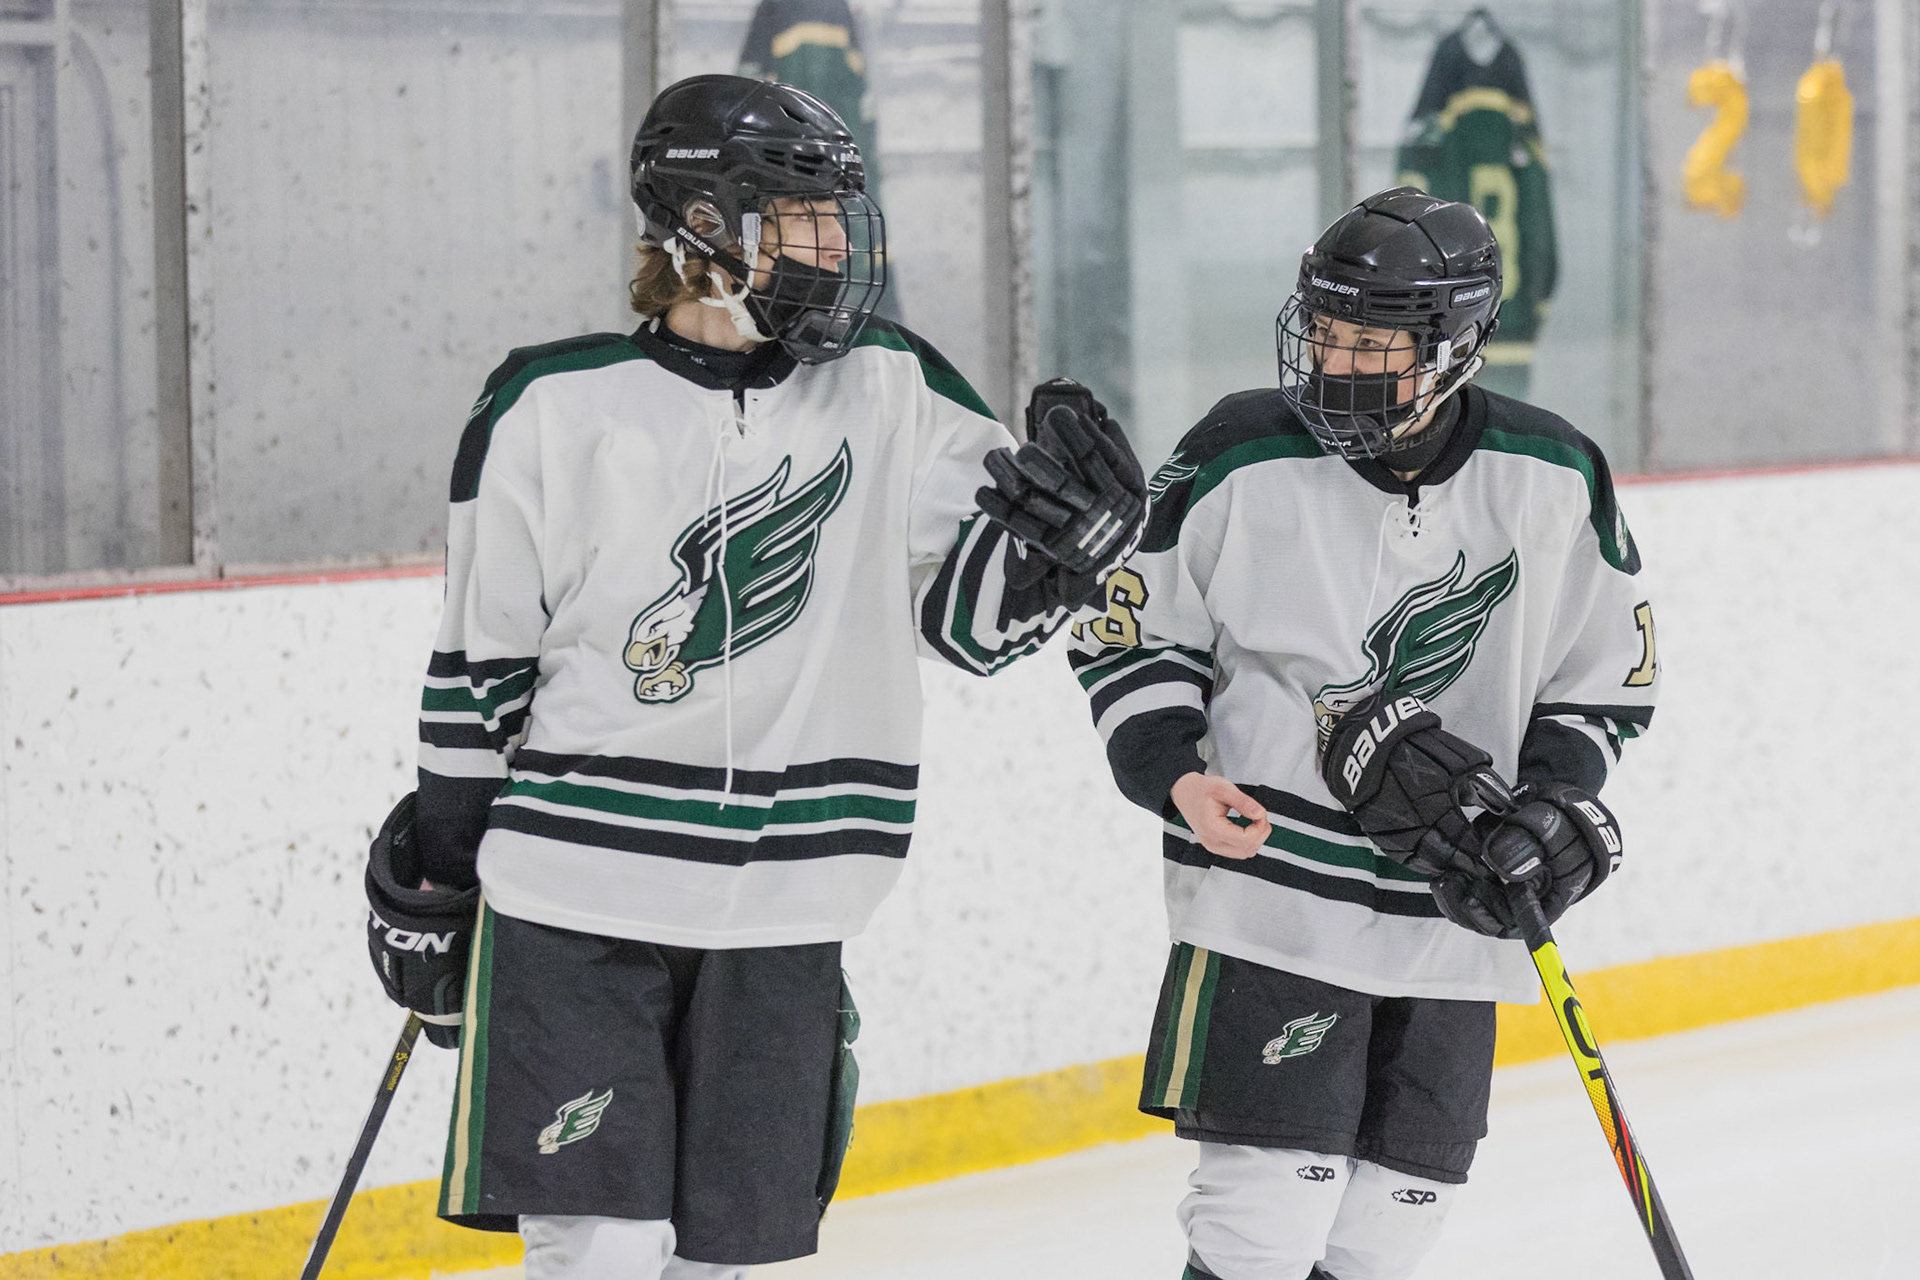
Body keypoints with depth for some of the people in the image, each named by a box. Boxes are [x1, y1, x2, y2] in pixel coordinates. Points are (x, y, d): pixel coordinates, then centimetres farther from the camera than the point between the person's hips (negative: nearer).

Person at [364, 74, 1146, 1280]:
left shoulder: (891, 390, 4)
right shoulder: (554, 407, -3)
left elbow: (979, 612, 5)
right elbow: (481, 659, 5)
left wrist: (1070, 521, -16)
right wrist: (431, 868, 8)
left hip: (780, 921, 3)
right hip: (576, 897, -3)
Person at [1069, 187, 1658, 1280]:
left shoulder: (1555, 483, -2)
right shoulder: (1238, 462, -8)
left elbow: (1604, 679, 10)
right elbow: (1132, 640, 2)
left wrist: (1554, 809, -5)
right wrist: (1176, 776, -13)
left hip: (1455, 910, 3)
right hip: (1274, 890, -3)